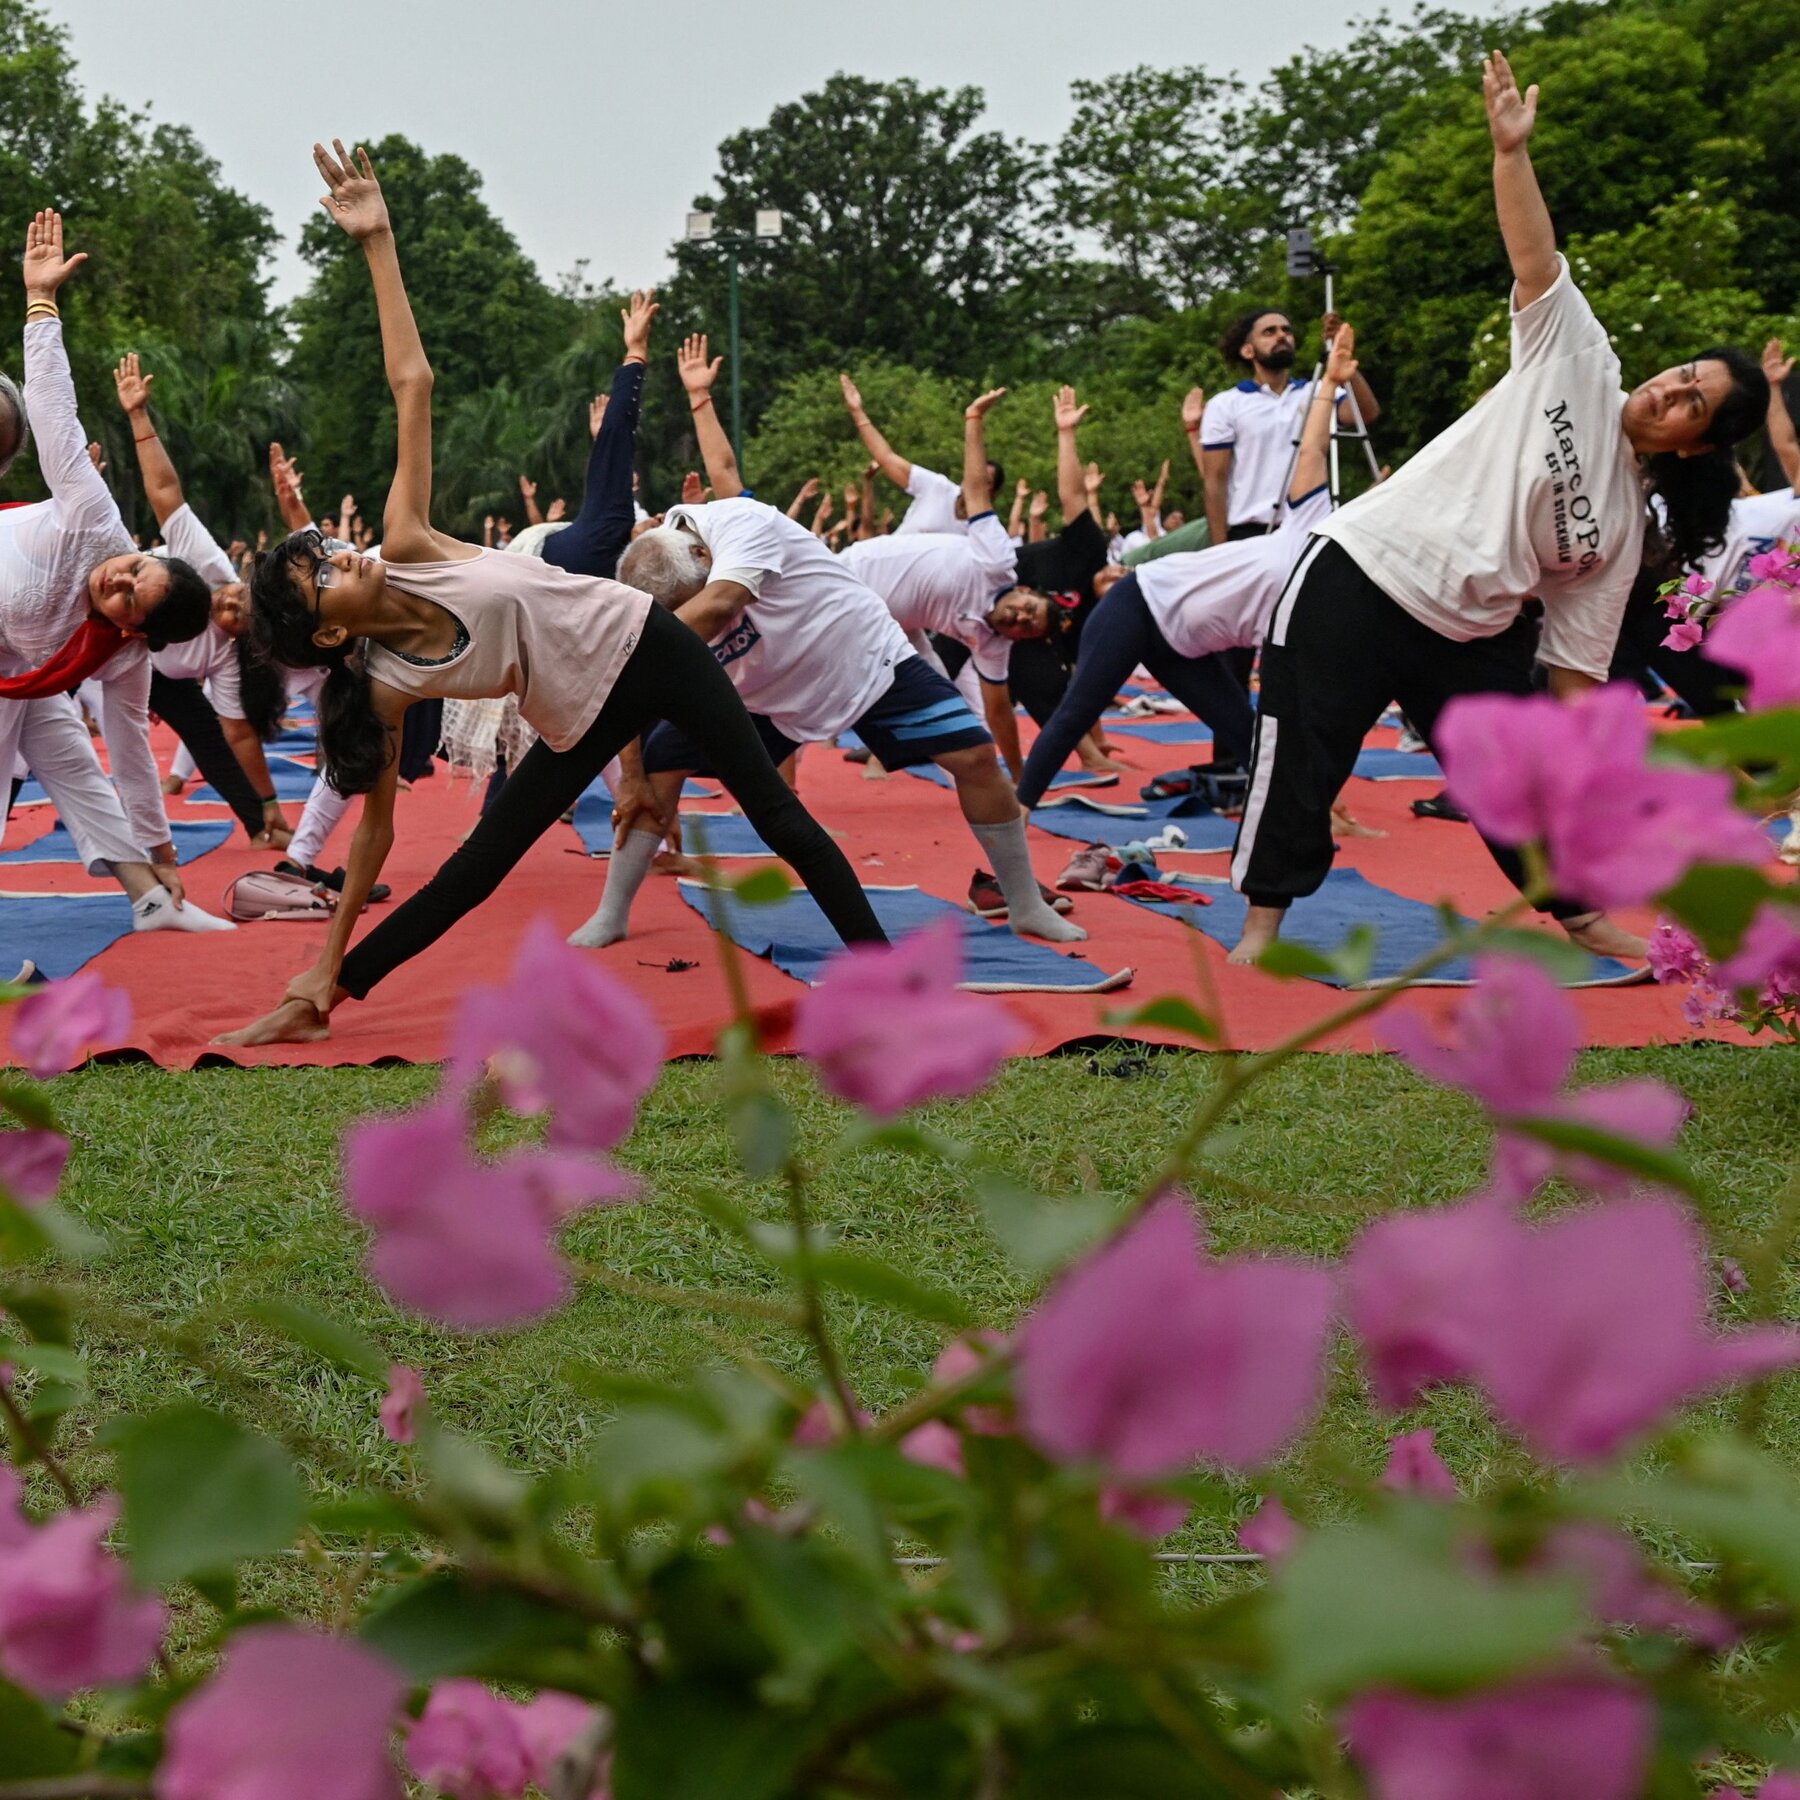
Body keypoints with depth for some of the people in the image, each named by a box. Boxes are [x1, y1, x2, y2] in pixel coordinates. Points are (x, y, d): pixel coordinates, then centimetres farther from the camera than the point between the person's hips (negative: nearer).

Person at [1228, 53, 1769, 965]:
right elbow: (1534, 256, -11)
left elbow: (1577, 655, 6)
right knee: (1300, 758, -6)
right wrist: (1512, 150, -24)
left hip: (1468, 639, 4)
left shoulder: (1623, 526, 5)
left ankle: (1582, 917, 31)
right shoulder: (1576, 360, -1)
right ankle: (1263, 919, 8)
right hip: (1357, 576, -4)